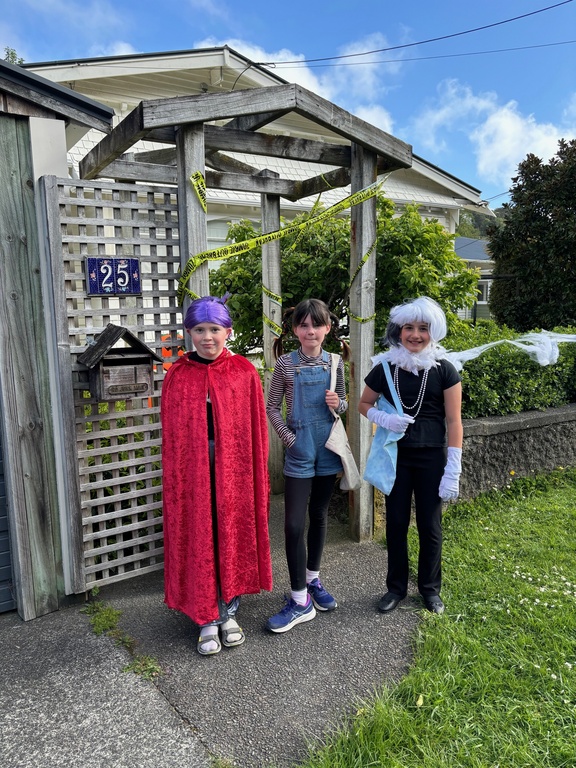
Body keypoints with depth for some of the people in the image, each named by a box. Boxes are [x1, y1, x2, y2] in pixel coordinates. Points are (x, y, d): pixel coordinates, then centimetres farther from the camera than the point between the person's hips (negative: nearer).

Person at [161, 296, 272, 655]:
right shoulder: (178, 376, 0)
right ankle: (208, 621, 24)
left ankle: (229, 613, 31)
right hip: (193, 470, 0)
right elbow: (171, 436, 2)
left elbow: (256, 428, 0)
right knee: (198, 543, 7)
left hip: (234, 468, 0)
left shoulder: (244, 371, -1)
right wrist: (174, 478, 0)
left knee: (233, 538, 11)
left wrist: (258, 474, -1)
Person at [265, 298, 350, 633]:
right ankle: (300, 600, 9)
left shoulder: (335, 362, 3)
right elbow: (272, 407, 0)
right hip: (299, 450, -3)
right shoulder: (286, 363, -5)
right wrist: (289, 438, -10)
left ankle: (313, 579, 33)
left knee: (319, 515, 15)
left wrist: (338, 403, -9)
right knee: (294, 524, -4)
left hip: (328, 447, 3)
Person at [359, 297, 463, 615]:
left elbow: (453, 421, -6)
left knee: (430, 526, 10)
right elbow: (364, 404, 9)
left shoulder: (444, 370, -7)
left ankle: (430, 588, 31)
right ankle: (396, 586, 29)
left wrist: (453, 470, -9)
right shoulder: (385, 368, -3)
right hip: (396, 456, 1)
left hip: (432, 457, -1)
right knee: (396, 523, 10)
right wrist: (384, 419, -12)